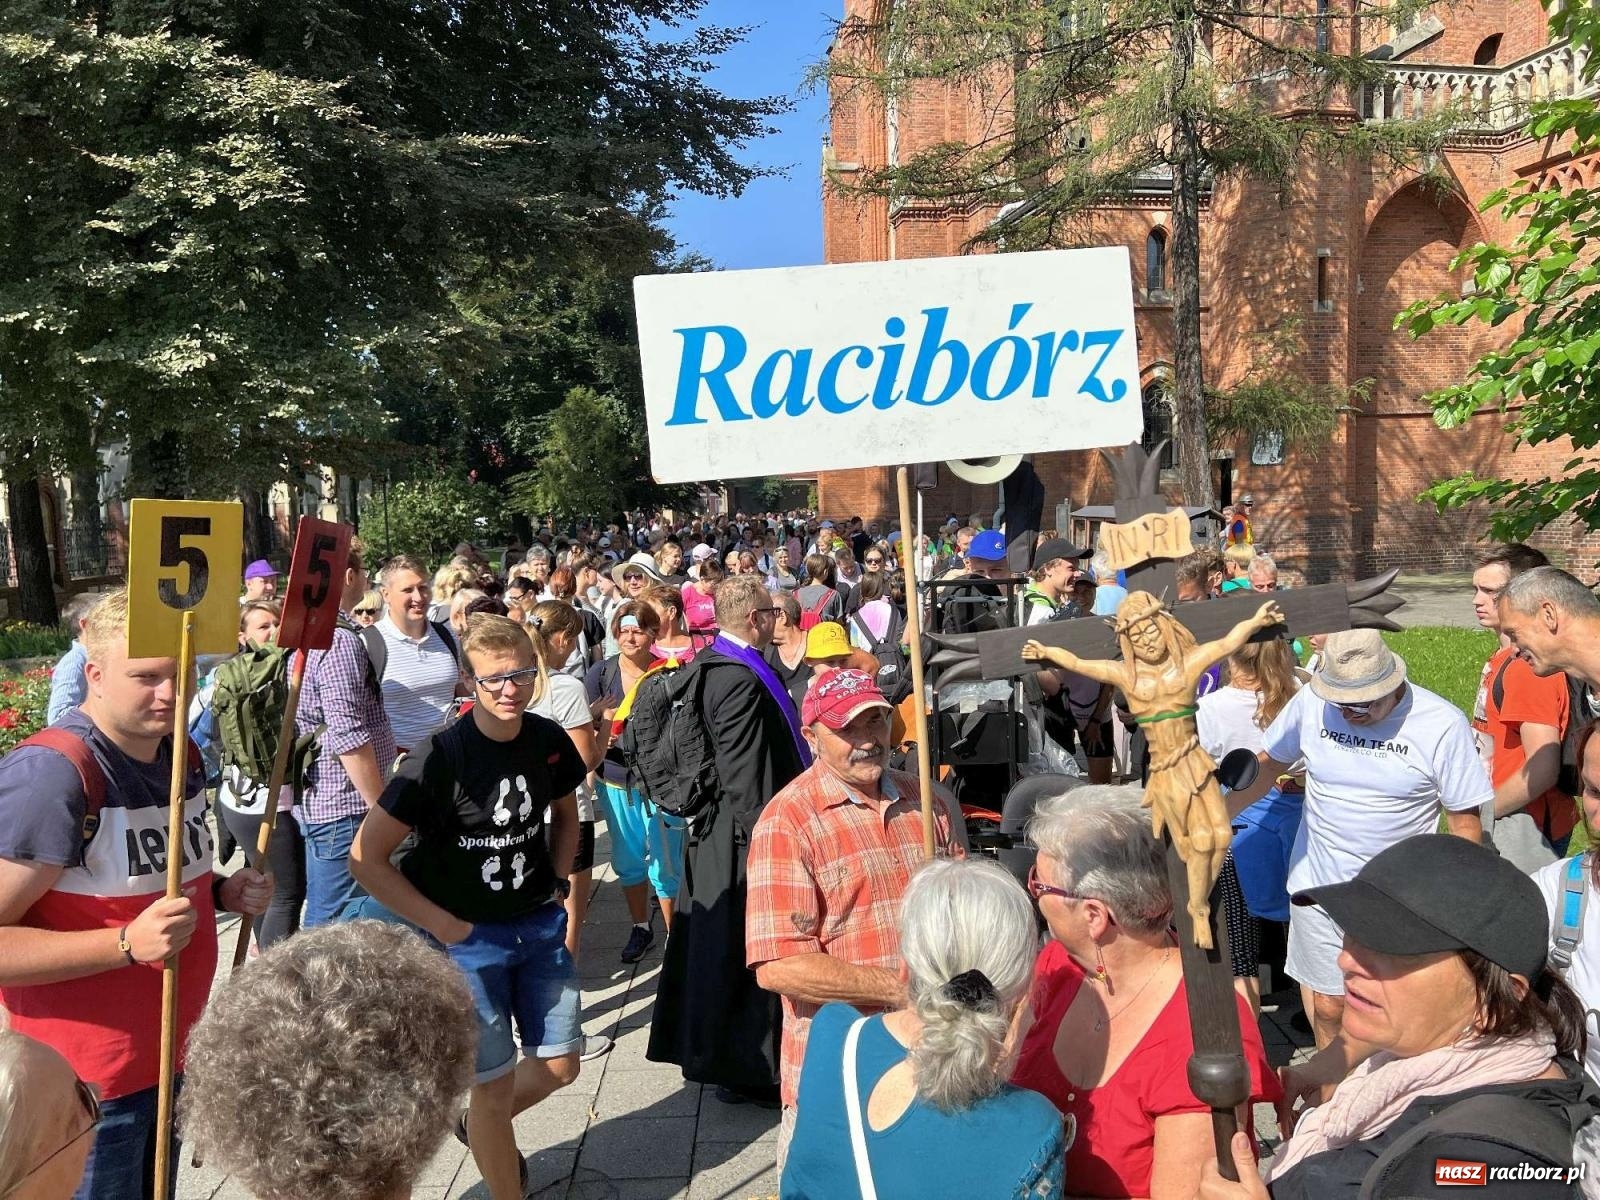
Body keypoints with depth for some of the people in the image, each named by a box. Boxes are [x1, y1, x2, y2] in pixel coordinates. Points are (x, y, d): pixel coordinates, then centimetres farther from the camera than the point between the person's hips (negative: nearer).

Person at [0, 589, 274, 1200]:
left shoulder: (183, 754, 3)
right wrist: (128, 942, -31)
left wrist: (222, 892, 0)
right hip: (85, 1079, -8)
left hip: (173, 1051, 8)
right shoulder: (50, 774, -23)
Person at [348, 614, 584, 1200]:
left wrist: (557, 881, 2)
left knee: (560, 1065, 15)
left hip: (539, 925, 5)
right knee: (495, 1085, 5)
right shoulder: (439, 757, -21)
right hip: (468, 936, -5)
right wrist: (443, 926, -17)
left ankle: (482, 1128, 44)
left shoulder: (550, 741, -6)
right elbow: (366, 857, -18)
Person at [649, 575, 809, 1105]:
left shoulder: (713, 664, 9)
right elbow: (743, 775, -24)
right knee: (749, 954, 2)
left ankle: (710, 1052, 35)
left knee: (720, 950, 20)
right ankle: (748, 1068, 14)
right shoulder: (740, 678, -22)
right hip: (745, 839, -11)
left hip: (716, 831, 11)